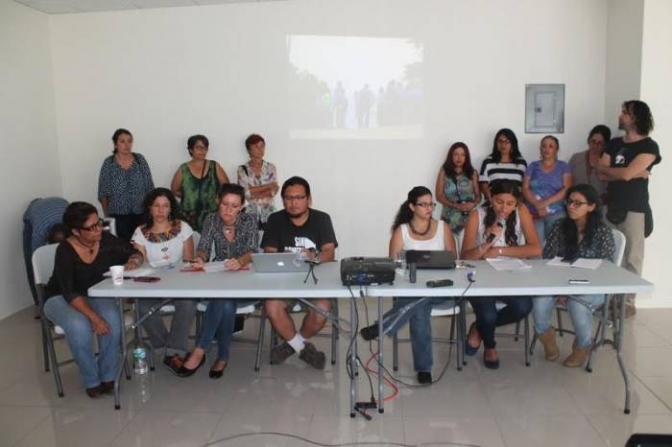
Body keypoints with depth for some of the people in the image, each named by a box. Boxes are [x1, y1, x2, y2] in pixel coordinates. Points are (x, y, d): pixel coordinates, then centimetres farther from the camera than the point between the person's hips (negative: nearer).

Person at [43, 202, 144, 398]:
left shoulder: (107, 241, -13)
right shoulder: (65, 251, -24)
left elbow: (136, 253, 2)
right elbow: (71, 294, -28)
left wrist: (133, 261, -22)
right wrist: (93, 316, -39)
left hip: (95, 295, 3)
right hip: (61, 299, -3)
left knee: (112, 319, -30)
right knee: (79, 326, -34)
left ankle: (108, 376, -12)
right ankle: (92, 381, -13)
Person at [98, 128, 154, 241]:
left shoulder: (140, 159, 3)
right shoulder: (109, 163, -1)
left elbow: (149, 187, 5)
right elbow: (103, 193, 2)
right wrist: (106, 215, 1)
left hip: (140, 213, 1)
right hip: (118, 215, -1)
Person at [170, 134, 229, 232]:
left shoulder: (215, 167, 5)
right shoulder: (183, 170, 5)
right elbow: (174, 190, 14)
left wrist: (218, 198, -5)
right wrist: (188, 196, 3)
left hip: (212, 216, 0)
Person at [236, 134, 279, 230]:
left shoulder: (271, 168, 7)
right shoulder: (242, 169, 3)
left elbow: (274, 191, -2)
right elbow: (245, 192, -8)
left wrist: (255, 195, -12)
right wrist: (268, 185, -6)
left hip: (268, 213, 1)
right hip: (250, 213, -1)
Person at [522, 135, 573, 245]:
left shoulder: (563, 167, 9)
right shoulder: (533, 166, 11)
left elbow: (567, 189, -2)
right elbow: (525, 189, 3)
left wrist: (546, 202, -14)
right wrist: (538, 205, -13)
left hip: (556, 213, 0)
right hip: (534, 213, 1)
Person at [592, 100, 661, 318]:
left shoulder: (649, 146, -6)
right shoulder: (614, 144, 12)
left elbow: (626, 174, -17)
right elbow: (603, 176, 1)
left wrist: (600, 166, -2)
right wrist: (633, 173, -11)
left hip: (634, 209, -5)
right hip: (611, 206, 5)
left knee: (632, 257, 0)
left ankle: (628, 302, 7)